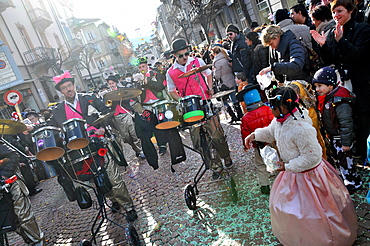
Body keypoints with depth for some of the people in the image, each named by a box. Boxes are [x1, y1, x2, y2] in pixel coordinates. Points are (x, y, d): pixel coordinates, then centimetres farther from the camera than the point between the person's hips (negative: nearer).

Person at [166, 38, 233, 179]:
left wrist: (210, 88, 3)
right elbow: (172, 91, 11)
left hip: (206, 104, 0)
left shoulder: (197, 62, 2)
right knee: (199, 140, 1)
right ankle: (216, 166, 17)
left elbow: (208, 74, 19)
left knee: (217, 135, -1)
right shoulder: (171, 73, 0)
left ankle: (226, 157, 26)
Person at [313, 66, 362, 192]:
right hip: (333, 136, 9)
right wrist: (329, 135, 20)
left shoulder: (340, 102, -29)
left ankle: (354, 182, 24)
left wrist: (346, 143, -22)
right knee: (336, 158, 22)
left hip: (342, 137, -9)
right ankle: (345, 176, 42)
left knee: (344, 158, 5)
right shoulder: (326, 98, 0)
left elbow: (346, 123, -26)